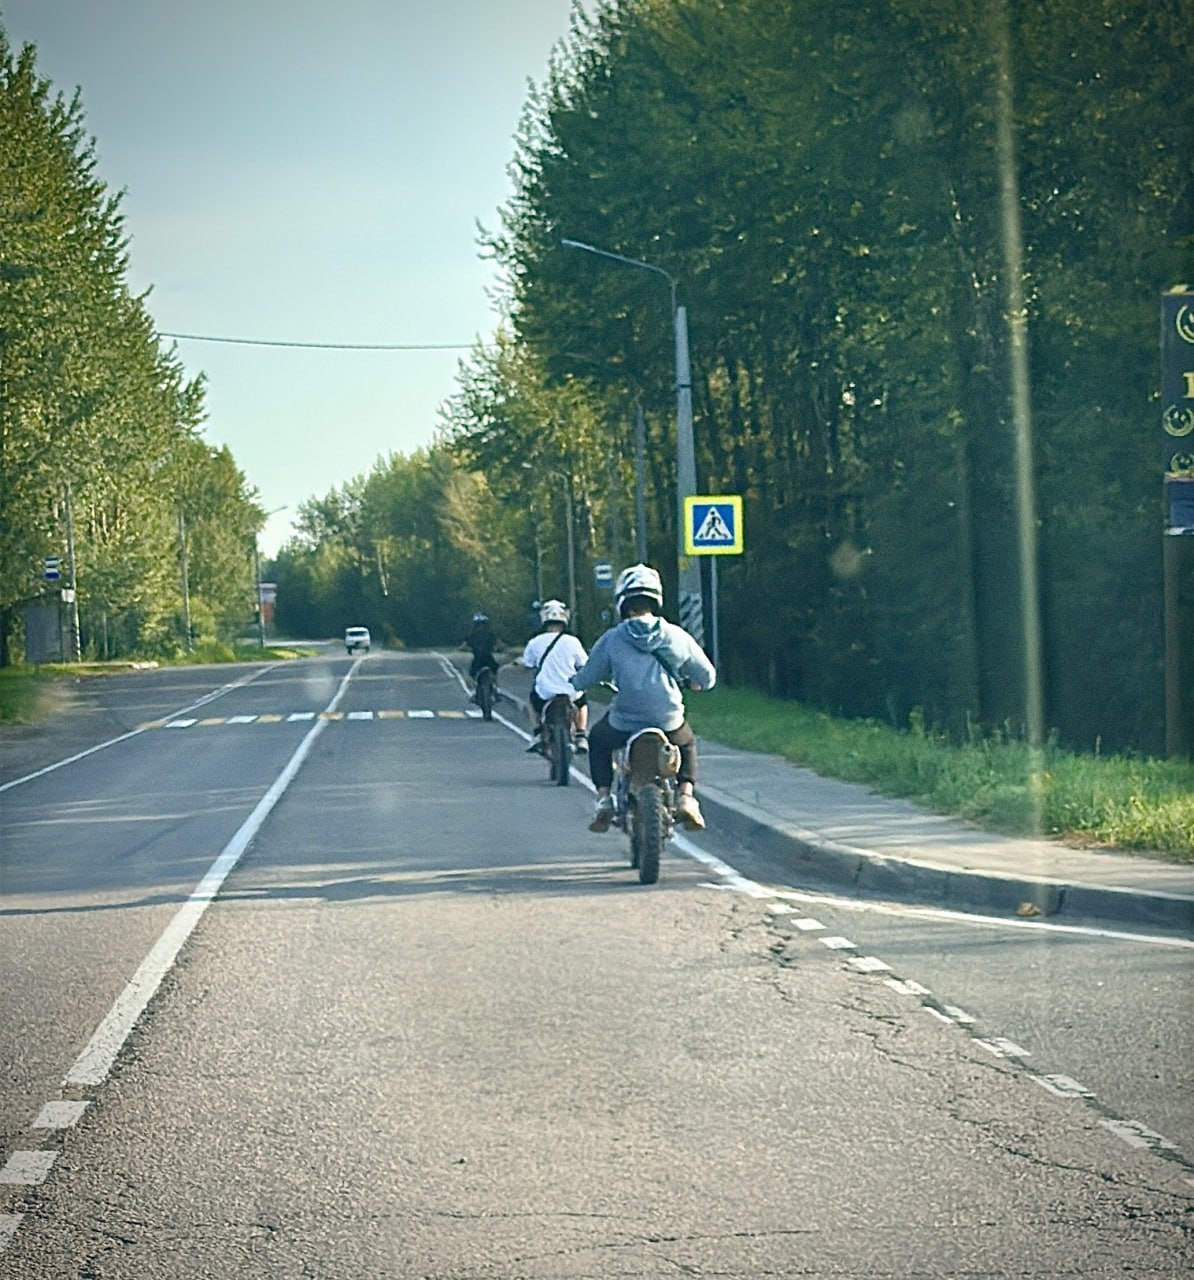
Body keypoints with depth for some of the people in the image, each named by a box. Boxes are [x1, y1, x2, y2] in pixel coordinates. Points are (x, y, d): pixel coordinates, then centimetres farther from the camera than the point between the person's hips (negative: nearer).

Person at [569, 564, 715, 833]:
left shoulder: (611, 639, -6)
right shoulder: (676, 636, -2)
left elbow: (586, 679, 3)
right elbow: (707, 677, 7)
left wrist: (575, 682, 28)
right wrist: (694, 682, 31)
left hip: (623, 723, -1)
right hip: (669, 723, 1)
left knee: (598, 742, 32)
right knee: (687, 743, 35)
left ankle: (604, 799, 17)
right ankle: (686, 798, 13)